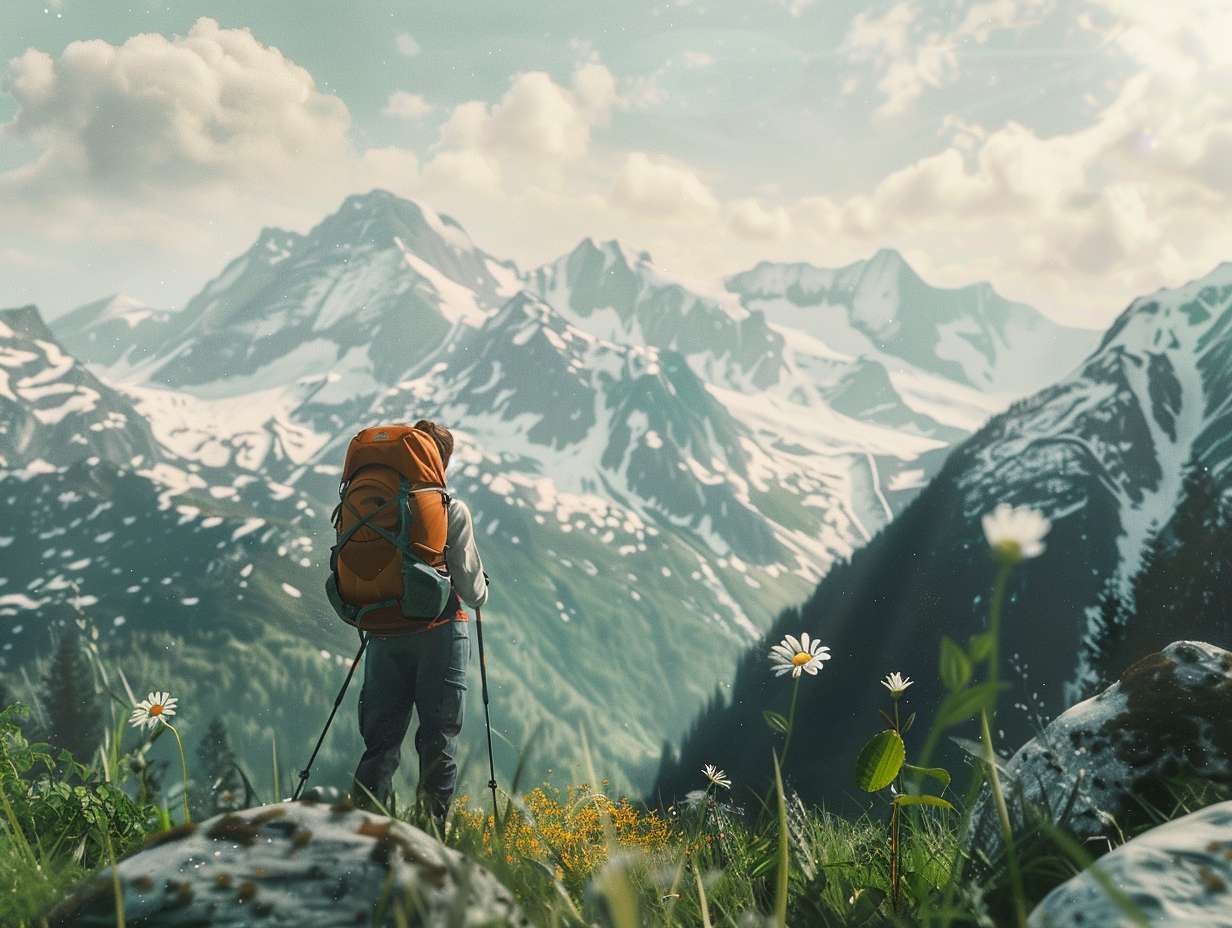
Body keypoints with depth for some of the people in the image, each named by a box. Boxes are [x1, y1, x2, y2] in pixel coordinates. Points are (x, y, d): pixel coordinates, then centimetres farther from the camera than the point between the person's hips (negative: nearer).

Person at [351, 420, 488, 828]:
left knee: (380, 742, 10)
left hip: (384, 635, 4)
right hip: (439, 633, -3)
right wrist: (480, 594, 17)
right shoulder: (451, 510, -7)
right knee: (438, 743, 4)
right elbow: (470, 585, -6)